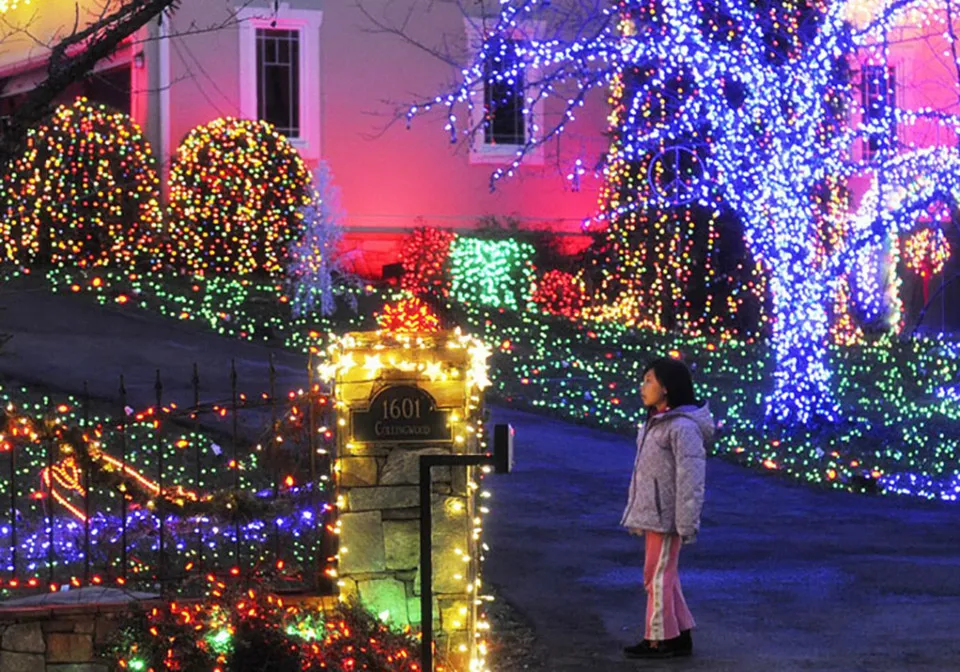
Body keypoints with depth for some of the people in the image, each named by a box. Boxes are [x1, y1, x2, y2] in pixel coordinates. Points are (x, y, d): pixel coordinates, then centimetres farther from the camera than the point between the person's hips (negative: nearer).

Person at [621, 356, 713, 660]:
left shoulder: (683, 427, -17)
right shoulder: (655, 423, 13)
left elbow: (691, 478, -20)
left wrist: (686, 524, -22)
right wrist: (638, 514, 18)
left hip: (666, 516, -9)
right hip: (651, 513, 9)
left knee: (658, 575, -3)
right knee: (664, 577, 14)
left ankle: (659, 639, 6)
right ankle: (680, 636, 21)